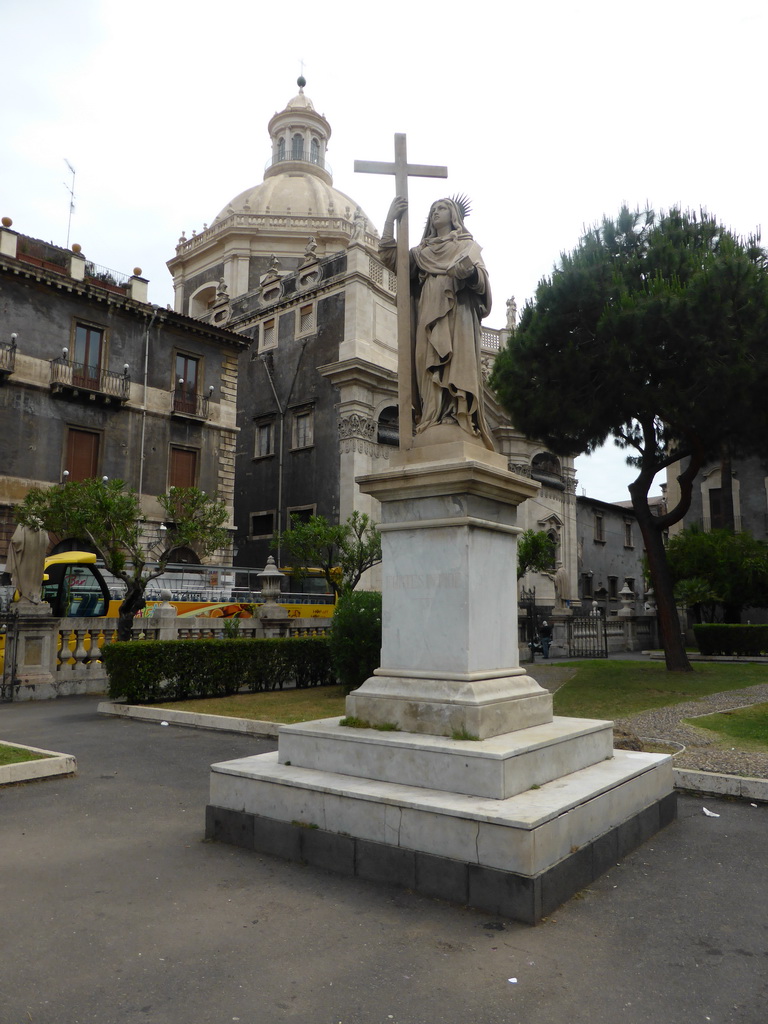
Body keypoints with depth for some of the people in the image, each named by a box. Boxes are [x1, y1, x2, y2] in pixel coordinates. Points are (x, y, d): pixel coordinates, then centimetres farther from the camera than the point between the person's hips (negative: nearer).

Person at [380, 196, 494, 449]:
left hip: (457, 312, -3)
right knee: (430, 362, -12)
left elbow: (482, 277, 4)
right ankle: (434, 419, -19)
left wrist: (471, 271, -19)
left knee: (457, 360, -17)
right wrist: (390, 220, 5)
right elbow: (390, 257, 13)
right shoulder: (421, 251, 27)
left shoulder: (468, 245, 19)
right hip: (428, 312, 3)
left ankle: (460, 417, -25)